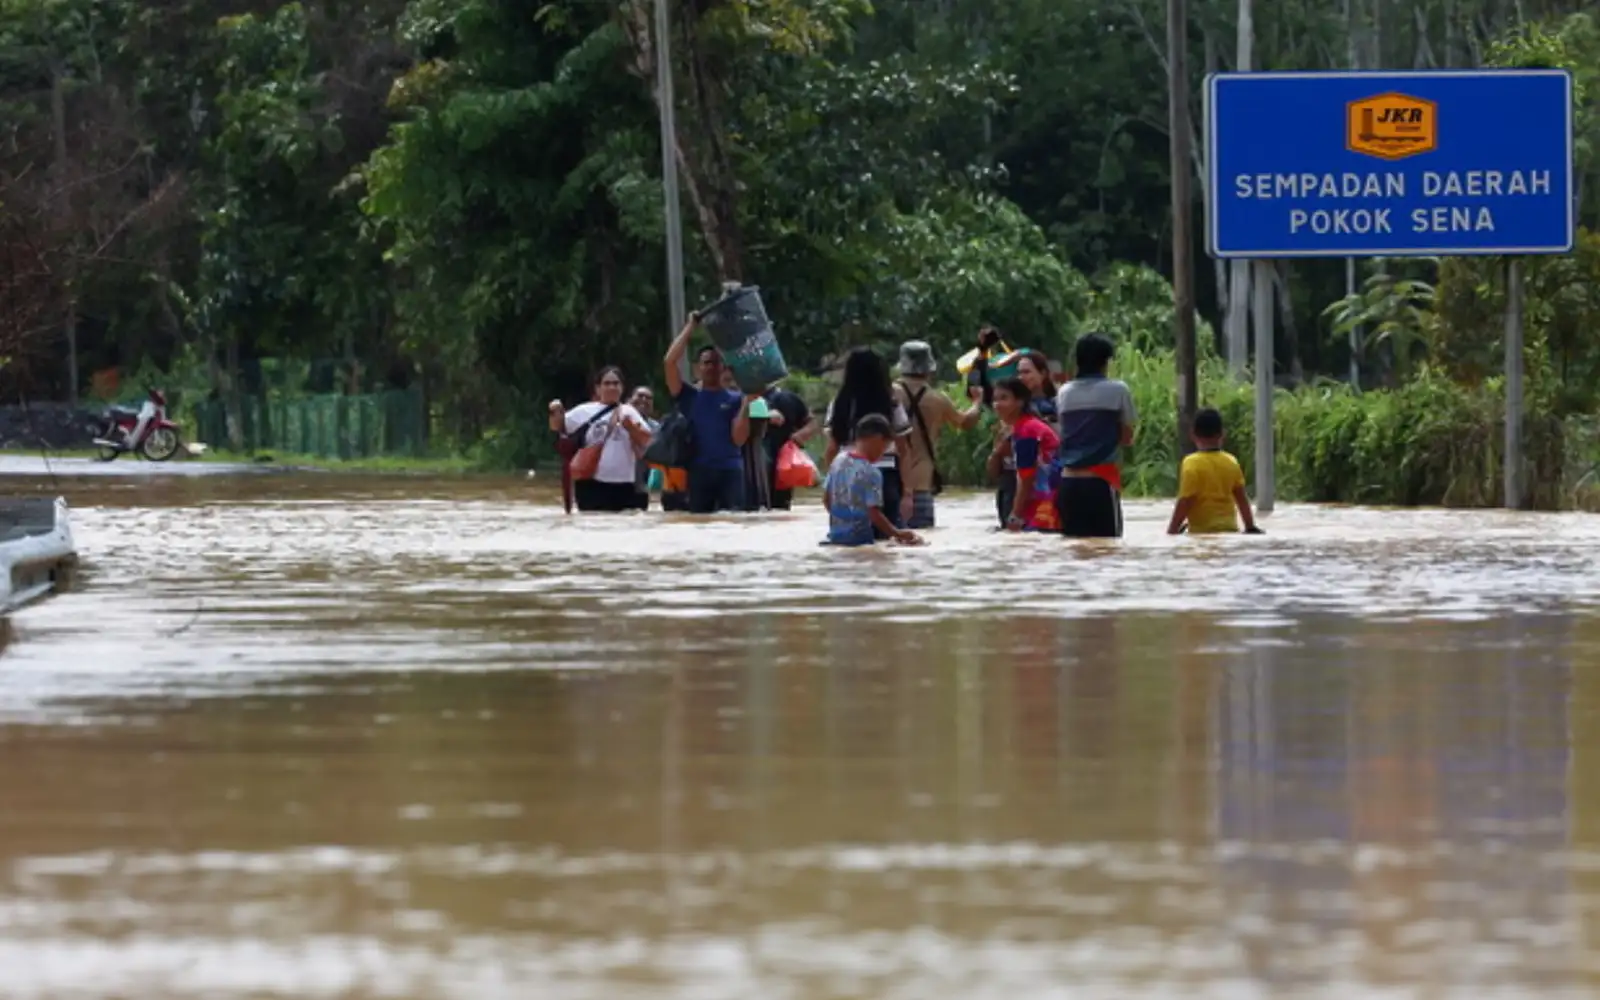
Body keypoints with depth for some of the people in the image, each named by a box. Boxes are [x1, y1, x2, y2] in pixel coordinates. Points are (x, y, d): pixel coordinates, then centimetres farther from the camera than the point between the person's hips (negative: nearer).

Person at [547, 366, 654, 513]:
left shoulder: (629, 413, 7)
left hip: (623, 484, 1)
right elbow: (558, 427, 11)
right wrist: (556, 412, -9)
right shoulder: (585, 411, 5)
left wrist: (631, 427, -14)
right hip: (591, 483, -1)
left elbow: (646, 440, 2)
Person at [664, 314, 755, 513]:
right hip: (699, 471, 1)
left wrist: (746, 403, -9)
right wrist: (690, 327, 1)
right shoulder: (689, 397, 9)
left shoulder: (734, 399, 9)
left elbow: (739, 439, -2)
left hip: (730, 471, -1)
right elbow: (669, 362, -3)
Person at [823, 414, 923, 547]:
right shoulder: (871, 472, -18)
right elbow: (874, 514, -19)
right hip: (859, 539, -8)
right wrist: (897, 533, -8)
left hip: (835, 535, 8)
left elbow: (826, 498, 12)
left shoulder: (838, 460, 3)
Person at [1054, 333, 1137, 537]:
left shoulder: (1064, 393, 10)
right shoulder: (1117, 390, -2)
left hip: (1069, 481, 4)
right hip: (1101, 480, -4)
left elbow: (1063, 434, 12)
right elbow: (1127, 438, 4)